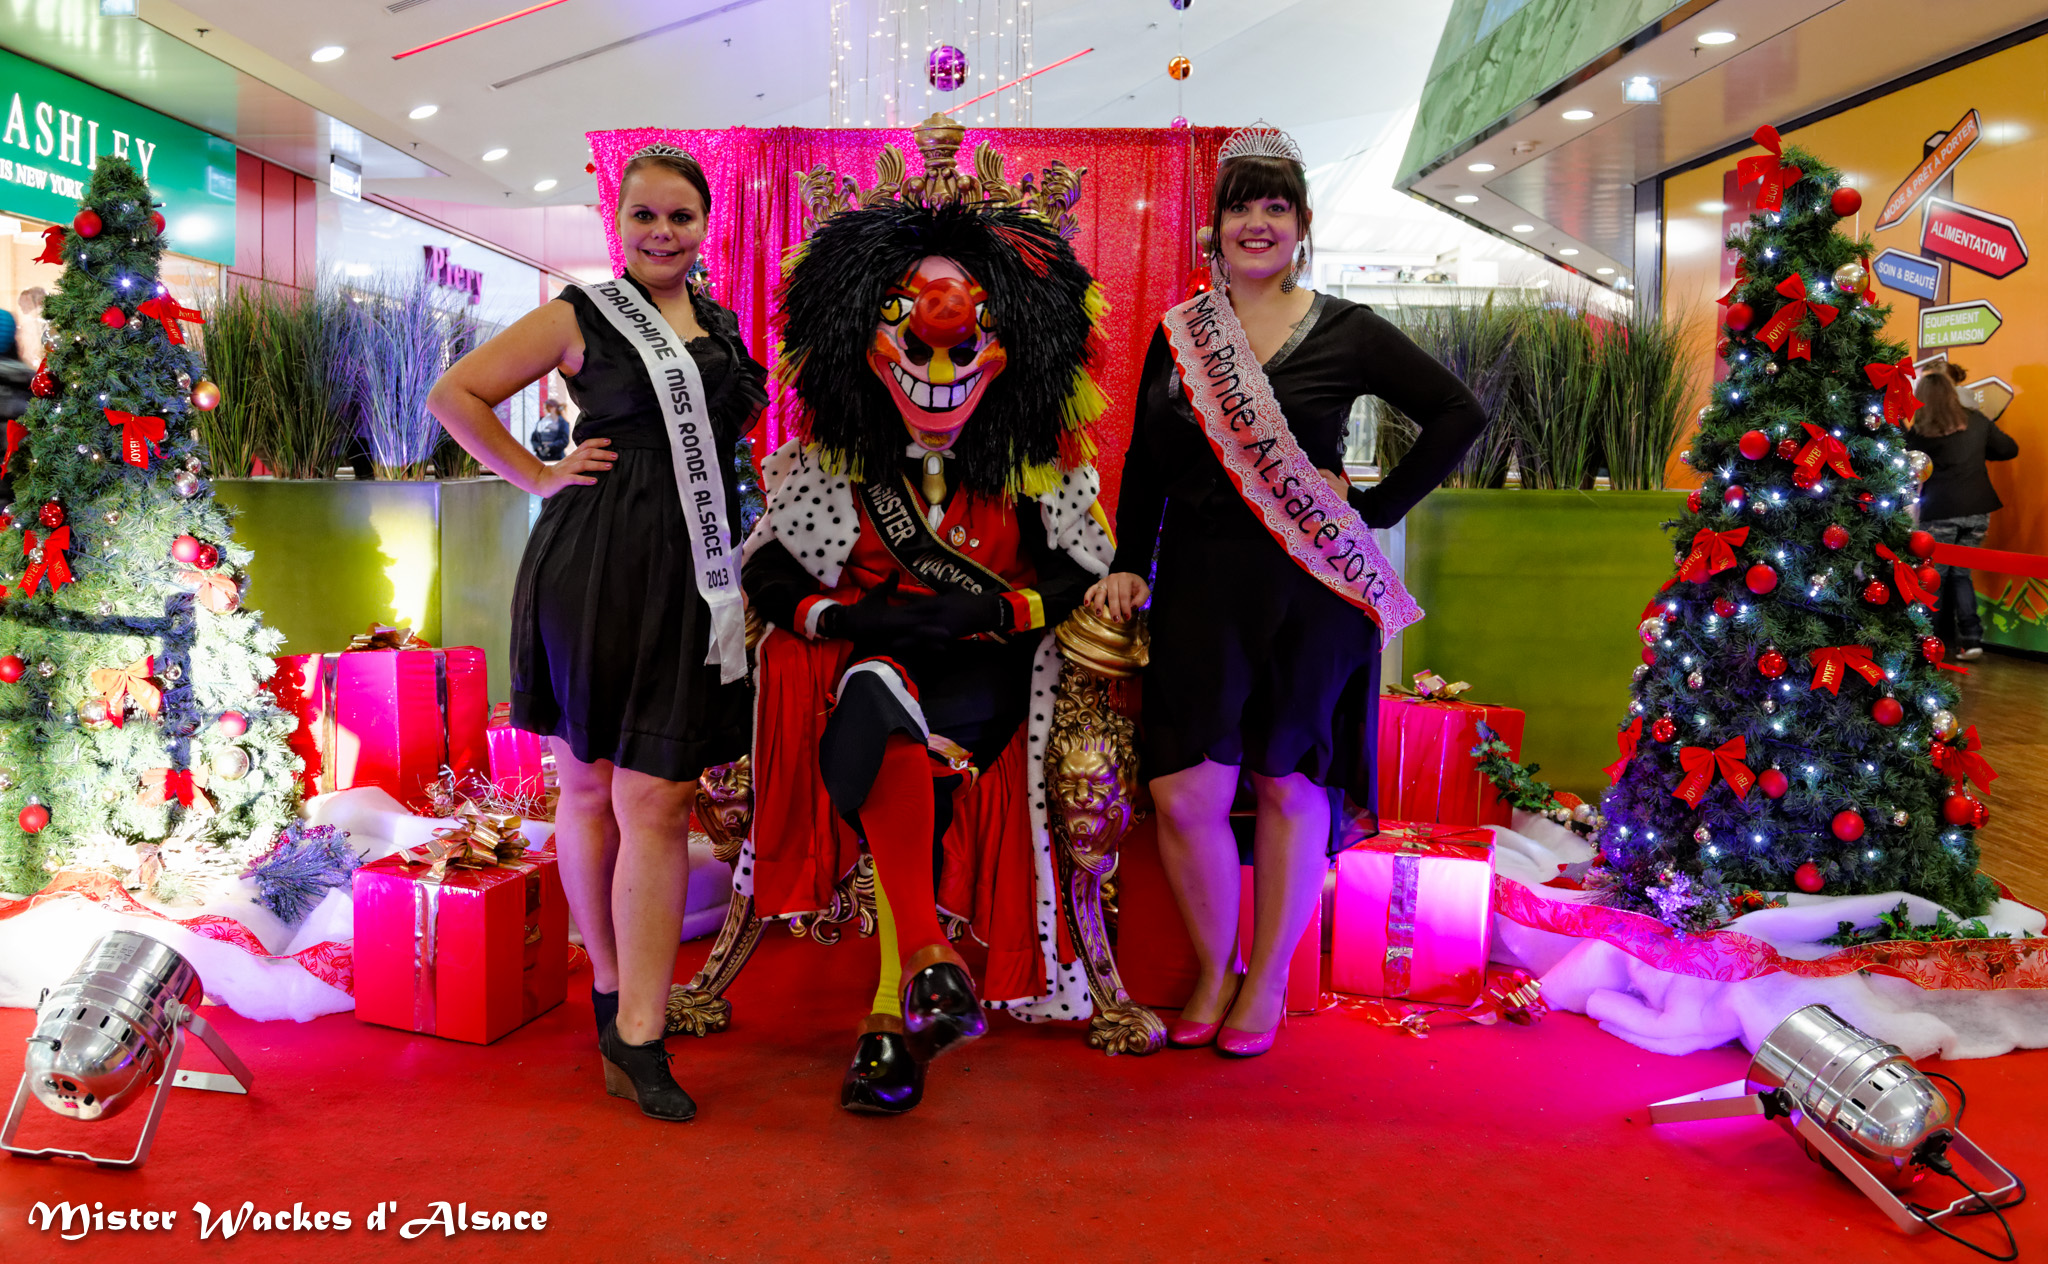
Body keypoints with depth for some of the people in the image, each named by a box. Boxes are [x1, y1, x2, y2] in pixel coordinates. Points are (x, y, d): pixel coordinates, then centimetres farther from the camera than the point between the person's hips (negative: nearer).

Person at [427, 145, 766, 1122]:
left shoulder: (720, 326, 15)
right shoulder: (582, 316, 3)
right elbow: (455, 393, 5)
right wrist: (539, 476, -1)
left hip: (691, 576, 3)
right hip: (592, 566, -2)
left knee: (657, 798, -2)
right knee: (590, 785, 8)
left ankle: (636, 1037, 3)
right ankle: (610, 987, 28)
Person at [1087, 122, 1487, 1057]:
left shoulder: (1346, 332, 3)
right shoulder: (1178, 333, 12)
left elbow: (1459, 415, 6)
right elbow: (1146, 465, 15)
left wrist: (1375, 507, -1)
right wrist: (1129, 565, 4)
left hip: (1311, 589, -1)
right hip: (1199, 585, 2)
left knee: (1289, 786, 5)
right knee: (1184, 796, -5)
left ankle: (1267, 981, 23)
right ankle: (1213, 972, 19)